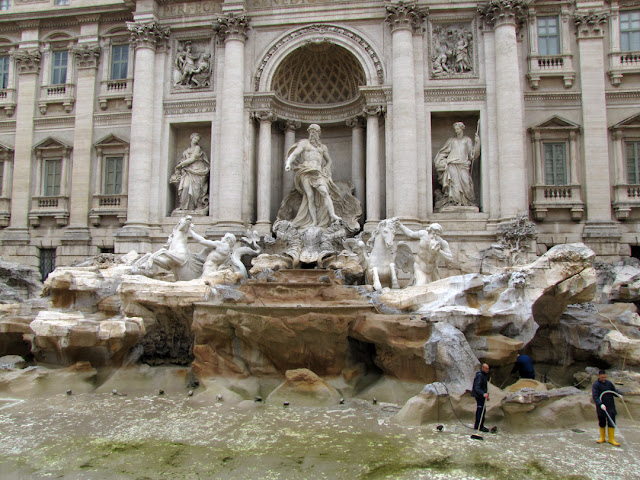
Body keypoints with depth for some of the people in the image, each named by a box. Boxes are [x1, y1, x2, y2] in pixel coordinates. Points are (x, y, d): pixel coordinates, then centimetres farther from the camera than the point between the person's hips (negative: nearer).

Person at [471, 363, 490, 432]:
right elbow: (477, 388, -29)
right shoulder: (479, 375, -20)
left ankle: (477, 426, 23)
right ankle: (480, 426, -4)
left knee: (479, 410, 15)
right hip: (479, 395, -10)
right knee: (481, 410, -9)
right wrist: (483, 394, -43)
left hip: (482, 395, 10)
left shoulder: (485, 375, 13)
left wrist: (486, 395, 25)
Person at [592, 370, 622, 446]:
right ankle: (602, 438, 24)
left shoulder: (609, 383, 4)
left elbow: (614, 390, 16)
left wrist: (619, 395, -6)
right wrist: (600, 404, -32)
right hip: (601, 407, -3)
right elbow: (595, 397, -18)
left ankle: (611, 439, 13)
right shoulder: (596, 385, -10)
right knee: (601, 423, 8)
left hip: (610, 406, 3)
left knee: (611, 422, 1)